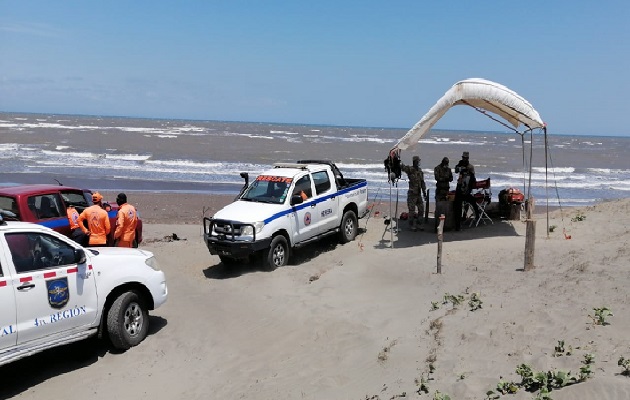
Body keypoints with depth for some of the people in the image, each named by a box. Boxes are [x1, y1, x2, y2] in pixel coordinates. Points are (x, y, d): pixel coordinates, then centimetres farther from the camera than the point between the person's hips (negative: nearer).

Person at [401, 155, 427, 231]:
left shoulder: (420, 171, 11)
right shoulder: (409, 169, -8)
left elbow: (422, 182, 17)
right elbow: (402, 166, -25)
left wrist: (424, 192, 17)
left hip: (419, 193, 6)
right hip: (412, 193, -6)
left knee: (421, 209, 9)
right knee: (412, 210, -1)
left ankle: (420, 224, 22)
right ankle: (412, 225, 10)